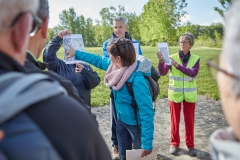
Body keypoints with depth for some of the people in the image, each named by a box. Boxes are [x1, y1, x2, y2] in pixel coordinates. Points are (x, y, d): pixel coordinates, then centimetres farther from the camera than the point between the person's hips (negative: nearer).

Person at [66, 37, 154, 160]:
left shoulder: (137, 79, -34)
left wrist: (147, 142, -30)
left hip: (136, 124, -7)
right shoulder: (117, 65, -10)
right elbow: (99, 60, 9)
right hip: (121, 120, 8)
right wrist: (76, 53, 15)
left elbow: (147, 111, -32)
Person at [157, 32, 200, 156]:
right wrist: (161, 61, -31)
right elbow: (162, 73, -15)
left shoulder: (195, 59, -1)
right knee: (175, 121, 10)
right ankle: (174, 144, 26)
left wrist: (177, 65, -25)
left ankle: (190, 145, 27)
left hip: (189, 95, 1)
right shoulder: (172, 57, -5)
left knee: (189, 121, 11)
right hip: (175, 94, -1)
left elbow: (193, 73, -18)